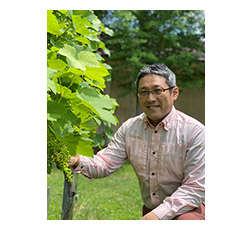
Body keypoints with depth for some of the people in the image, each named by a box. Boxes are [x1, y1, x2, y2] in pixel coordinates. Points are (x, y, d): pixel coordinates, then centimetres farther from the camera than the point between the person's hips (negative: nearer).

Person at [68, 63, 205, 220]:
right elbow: (106, 164, -2)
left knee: (186, 220, -34)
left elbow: (196, 188, -18)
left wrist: (160, 214, -28)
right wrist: (78, 161, -23)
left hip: (188, 209, -5)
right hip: (150, 210, 5)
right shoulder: (130, 128, 1)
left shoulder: (194, 131, -15)